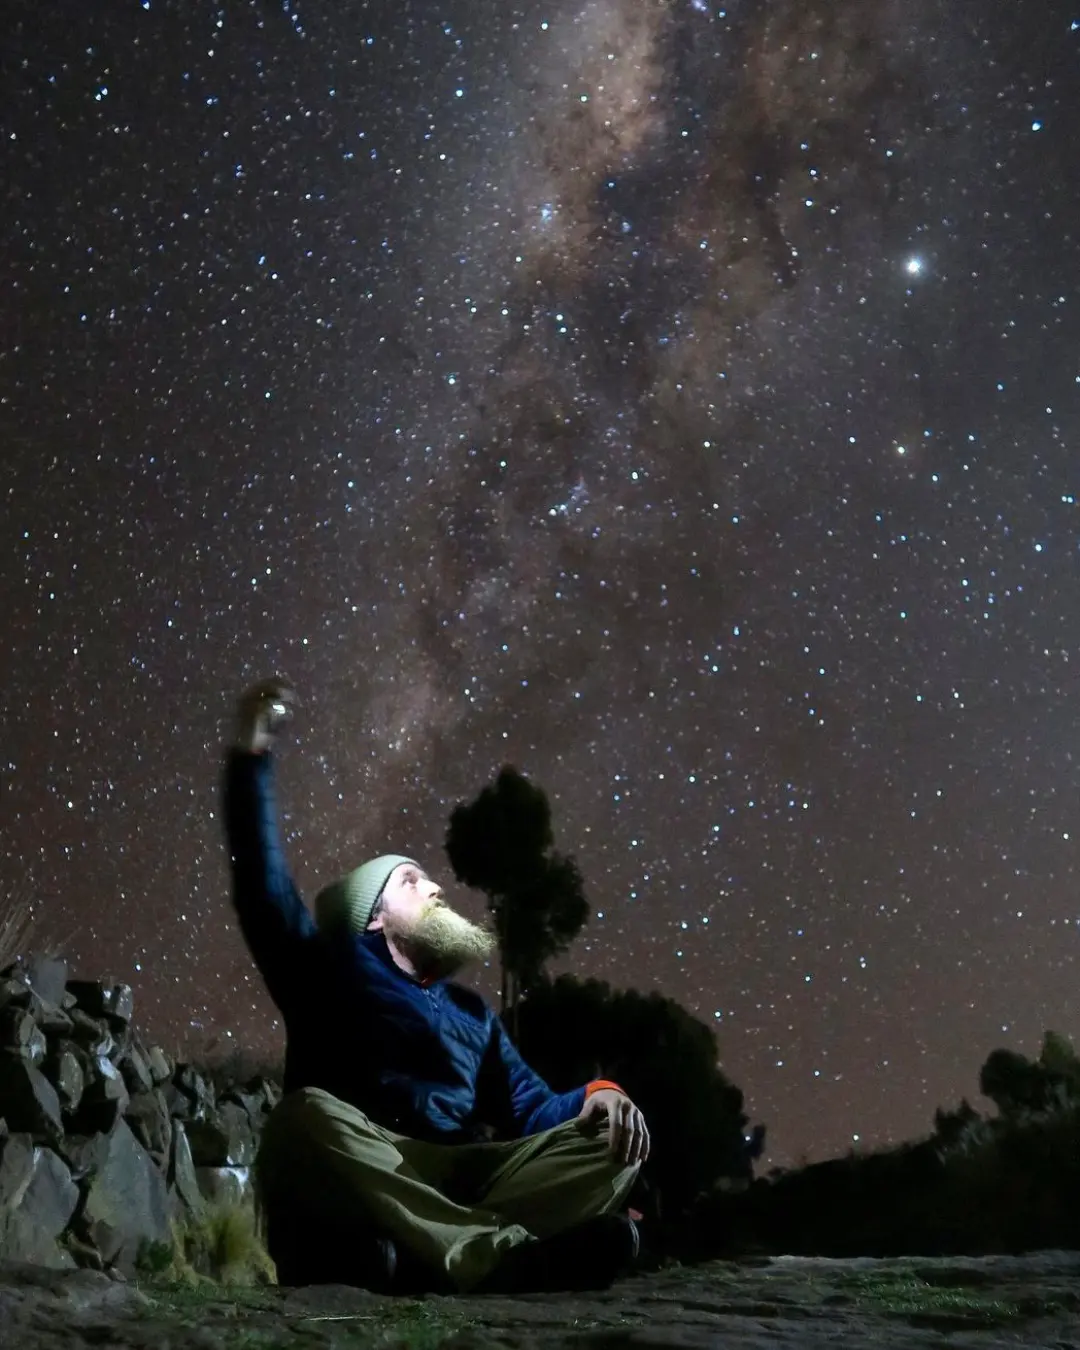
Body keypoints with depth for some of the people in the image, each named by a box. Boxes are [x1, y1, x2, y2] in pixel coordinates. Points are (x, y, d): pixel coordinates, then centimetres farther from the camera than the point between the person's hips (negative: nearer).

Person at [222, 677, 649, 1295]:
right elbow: (264, 885, 5)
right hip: (358, 1191, -3)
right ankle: (506, 1254, -44)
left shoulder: (472, 1011, 28)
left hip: (464, 1179, 4)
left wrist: (597, 1093, -6)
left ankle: (415, 1256, -38)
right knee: (307, 1117, -34)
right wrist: (252, 757, -2)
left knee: (613, 1140, -16)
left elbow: (533, 1111, 18)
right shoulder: (332, 972, 17)